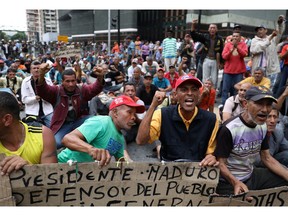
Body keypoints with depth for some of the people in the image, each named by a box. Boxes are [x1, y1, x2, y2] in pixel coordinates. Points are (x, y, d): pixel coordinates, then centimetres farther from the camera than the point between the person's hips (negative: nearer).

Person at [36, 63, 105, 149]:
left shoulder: (82, 89, -3)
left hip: (79, 121, 1)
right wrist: (41, 75, -46)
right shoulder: (56, 91, -6)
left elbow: (95, 88, -19)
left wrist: (100, 77, -44)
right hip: (62, 125, -1)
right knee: (56, 143, -27)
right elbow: (42, 90, -23)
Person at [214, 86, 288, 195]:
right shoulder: (229, 129, -22)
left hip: (251, 175, 8)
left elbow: (267, 158, 9)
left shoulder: (262, 127, 3)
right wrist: (236, 182, -34)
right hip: (229, 182, -7)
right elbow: (221, 163, -18)